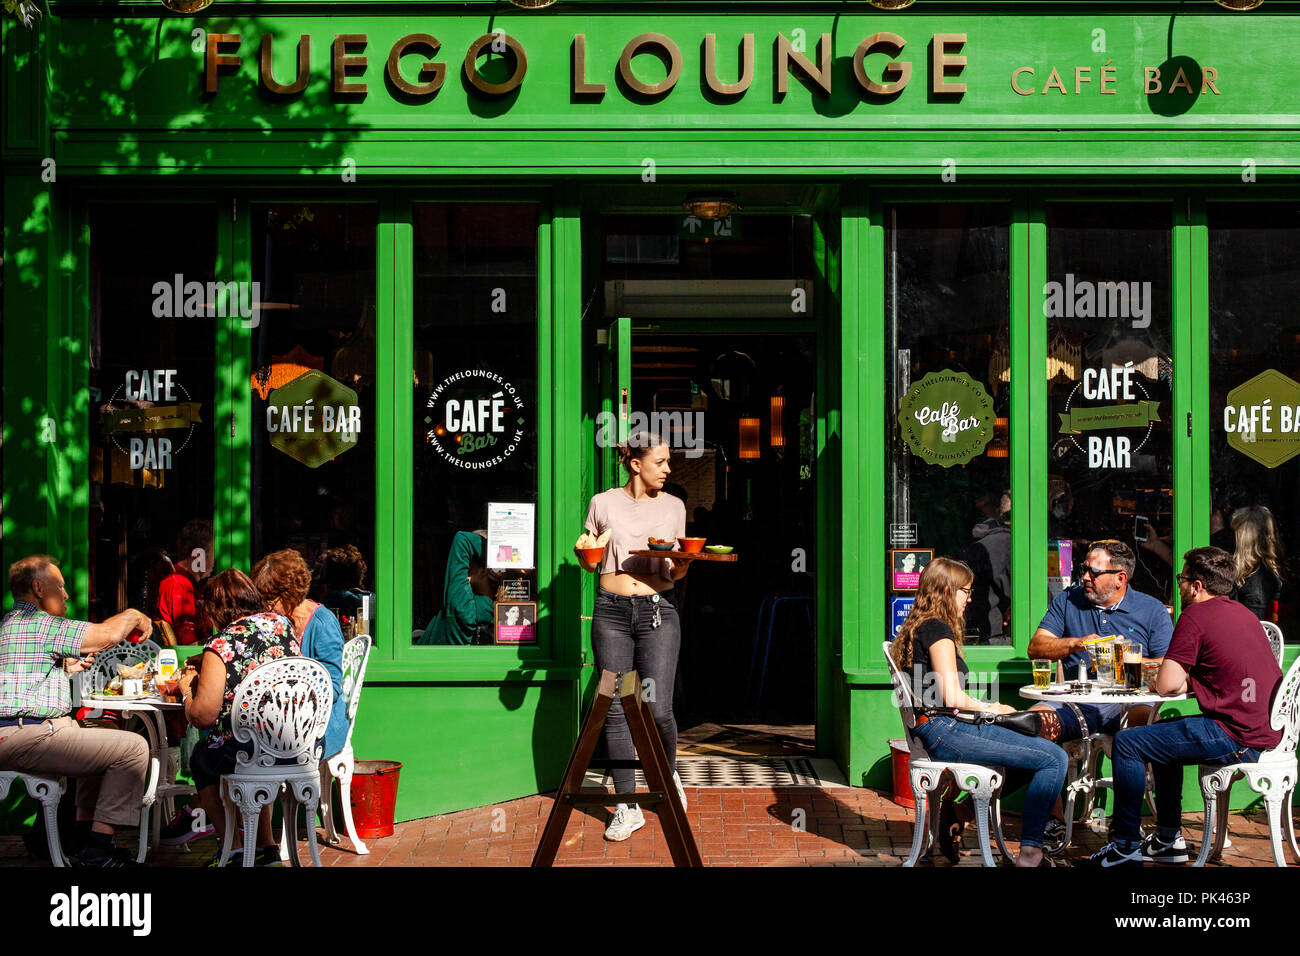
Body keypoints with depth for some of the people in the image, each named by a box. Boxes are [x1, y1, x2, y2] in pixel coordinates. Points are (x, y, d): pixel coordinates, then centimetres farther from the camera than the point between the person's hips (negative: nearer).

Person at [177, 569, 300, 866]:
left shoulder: (221, 645, -13)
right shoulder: (283, 624, 6)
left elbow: (203, 716, -11)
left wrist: (187, 689, 9)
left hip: (244, 751, -6)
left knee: (201, 759, 27)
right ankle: (266, 846, 36)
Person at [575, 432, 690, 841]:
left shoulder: (673, 506, 9)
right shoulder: (603, 503, 5)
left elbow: (673, 572, 12)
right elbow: (589, 564, 13)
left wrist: (681, 568, -10)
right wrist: (584, 555, -9)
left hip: (658, 610, 0)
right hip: (612, 611, 0)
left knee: (658, 709, -8)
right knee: (616, 710, 0)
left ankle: (669, 772, 24)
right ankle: (627, 807, 10)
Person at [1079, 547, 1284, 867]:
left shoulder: (1196, 615, -11)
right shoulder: (1242, 612, 17)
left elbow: (1167, 685, -14)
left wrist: (1186, 681, 8)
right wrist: (1192, 679, 14)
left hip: (1237, 739, -10)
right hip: (1268, 732, 10)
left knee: (1127, 743, -3)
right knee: (1162, 735, 28)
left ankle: (1125, 847, 5)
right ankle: (1169, 840, 31)